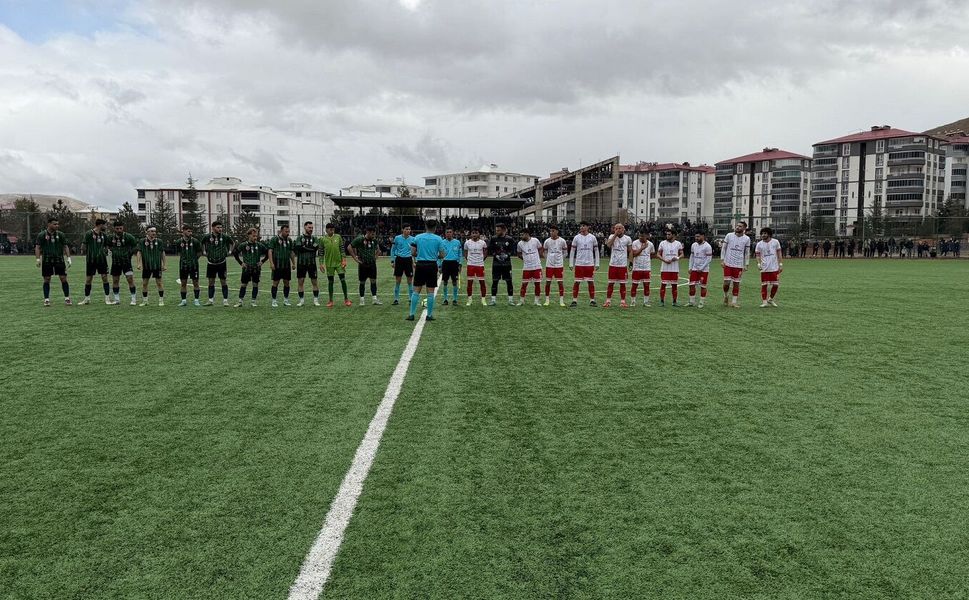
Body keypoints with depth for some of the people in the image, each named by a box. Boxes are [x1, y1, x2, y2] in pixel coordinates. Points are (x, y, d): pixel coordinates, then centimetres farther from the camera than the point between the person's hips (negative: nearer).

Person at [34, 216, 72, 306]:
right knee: (47, 280, 2)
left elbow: (65, 246, 9)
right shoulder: (42, 235, 2)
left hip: (59, 259, 1)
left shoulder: (60, 234, 7)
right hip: (46, 261, -1)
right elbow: (37, 247, 1)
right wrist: (38, 259, -9)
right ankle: (46, 300, 9)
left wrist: (68, 258, 1)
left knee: (63, 279, -3)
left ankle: (67, 298, 4)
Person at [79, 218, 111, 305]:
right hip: (91, 260, -3)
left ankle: (107, 298, 1)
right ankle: (87, 299, 15)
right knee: (88, 279, 4)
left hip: (102, 260, 3)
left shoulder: (104, 235, 9)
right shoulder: (89, 234, -5)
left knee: (105, 278, -2)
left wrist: (105, 252, 10)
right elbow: (83, 245, -5)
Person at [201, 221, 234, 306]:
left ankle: (225, 300, 4)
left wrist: (229, 252, 5)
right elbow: (202, 243, 17)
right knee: (211, 281, 6)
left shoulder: (225, 237, -6)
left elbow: (233, 243, 12)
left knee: (223, 281, -1)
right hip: (211, 263, 1)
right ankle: (211, 300, 14)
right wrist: (204, 252, 10)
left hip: (221, 263, -1)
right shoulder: (207, 237, -4)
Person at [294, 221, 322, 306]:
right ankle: (302, 300, 11)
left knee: (315, 281, 1)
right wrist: (310, 248, -11)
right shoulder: (300, 238, 5)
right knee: (300, 282, 2)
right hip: (301, 263, 0)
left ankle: (316, 300, 9)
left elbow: (316, 248, -11)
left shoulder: (314, 238, 7)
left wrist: (304, 247, -11)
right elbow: (298, 248, -12)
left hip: (312, 263, 1)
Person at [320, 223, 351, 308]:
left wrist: (344, 260, -3)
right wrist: (321, 263, -4)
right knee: (330, 282, 5)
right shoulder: (323, 239, 0)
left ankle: (346, 299, 7)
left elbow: (342, 249, 4)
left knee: (343, 280, -2)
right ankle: (331, 301, 13)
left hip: (339, 262, 0)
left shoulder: (338, 237, 2)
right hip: (329, 264, 0)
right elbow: (321, 252, 2)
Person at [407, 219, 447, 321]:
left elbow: (413, 253, 2)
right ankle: (429, 315, 8)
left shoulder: (417, 237, 2)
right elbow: (442, 255, -3)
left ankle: (412, 314, 4)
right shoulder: (438, 239, -2)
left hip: (420, 265, 1)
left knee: (416, 291, 6)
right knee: (430, 292, 4)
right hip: (432, 265, -1)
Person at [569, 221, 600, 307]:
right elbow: (572, 251, 5)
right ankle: (574, 301, 5)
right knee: (576, 282, -1)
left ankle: (592, 300, 12)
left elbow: (596, 251, 7)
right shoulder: (576, 238, 2)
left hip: (590, 264, 0)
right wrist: (571, 264, 0)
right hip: (579, 264, 0)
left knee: (591, 282, 4)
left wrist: (597, 264, 2)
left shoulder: (592, 237, 3)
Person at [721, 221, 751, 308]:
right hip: (728, 263, -1)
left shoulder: (746, 239, 2)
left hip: (739, 265, 1)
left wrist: (746, 265, 4)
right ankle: (725, 296, 24)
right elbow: (724, 248, 6)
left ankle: (734, 302, 10)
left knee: (736, 283, 2)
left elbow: (747, 253, 8)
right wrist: (722, 259, -1)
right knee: (726, 282, -3)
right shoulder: (729, 235, 0)